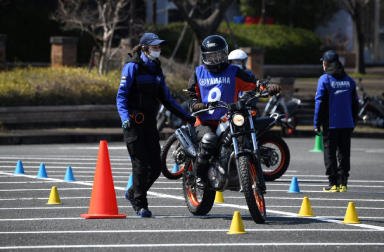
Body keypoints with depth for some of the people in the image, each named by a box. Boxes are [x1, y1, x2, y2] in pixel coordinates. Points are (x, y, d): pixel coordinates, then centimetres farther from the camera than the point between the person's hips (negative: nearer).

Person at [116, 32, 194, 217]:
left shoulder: (156, 69, 16)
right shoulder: (132, 66, -4)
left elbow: (166, 98, 21)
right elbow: (121, 96, -10)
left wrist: (186, 116, 16)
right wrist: (125, 117, -26)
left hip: (150, 122, 6)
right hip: (134, 122, -6)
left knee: (155, 167, 2)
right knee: (141, 164, -9)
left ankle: (133, 193, 24)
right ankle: (140, 205, 1)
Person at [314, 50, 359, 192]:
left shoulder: (325, 79, -7)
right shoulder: (349, 80, 8)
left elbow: (320, 103, -9)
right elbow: (355, 103, 12)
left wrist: (317, 125, -5)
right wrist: (353, 122, 20)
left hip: (331, 124, -5)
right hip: (347, 124, 5)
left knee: (330, 154, 2)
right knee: (344, 153, 10)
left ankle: (333, 183, -2)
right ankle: (343, 183, 8)